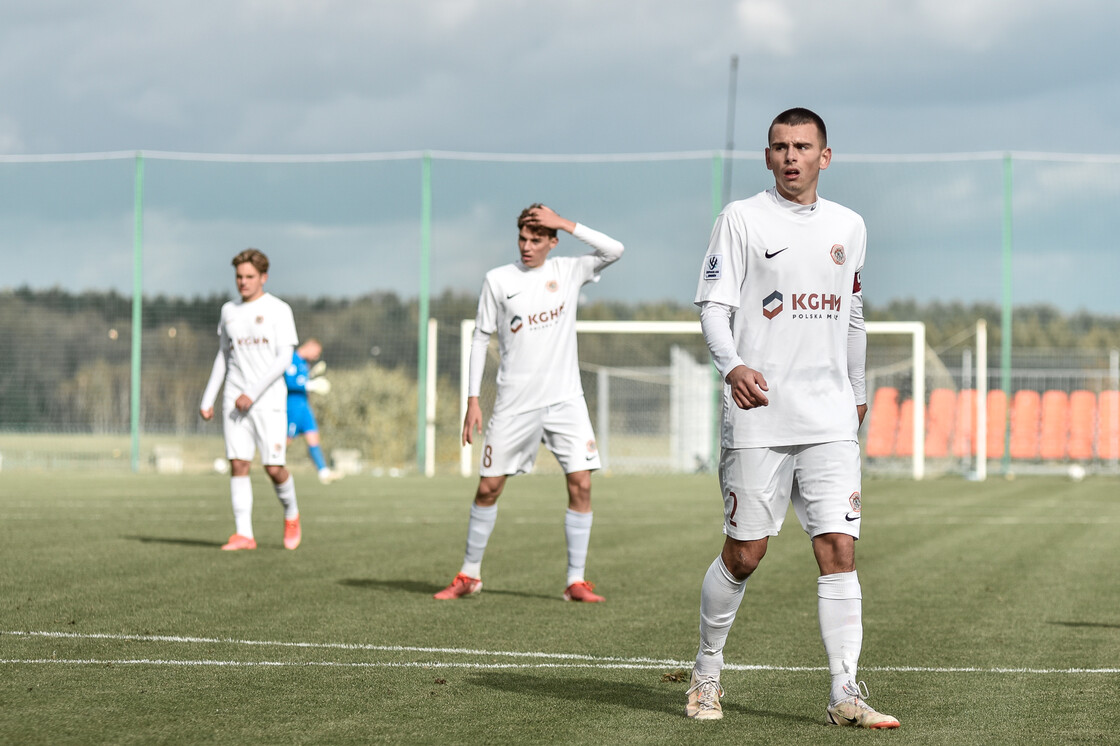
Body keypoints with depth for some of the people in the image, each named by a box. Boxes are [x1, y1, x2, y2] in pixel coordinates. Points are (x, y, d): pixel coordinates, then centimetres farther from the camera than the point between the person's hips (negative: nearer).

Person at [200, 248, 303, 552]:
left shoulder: (279, 310, -2)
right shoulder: (229, 311, 13)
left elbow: (284, 358, -9)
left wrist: (253, 393, -17)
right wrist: (207, 399, 16)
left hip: (269, 401, -4)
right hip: (234, 401, 4)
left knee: (274, 468, -7)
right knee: (238, 465, -5)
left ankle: (291, 515, 21)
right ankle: (243, 534, -4)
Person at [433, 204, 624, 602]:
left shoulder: (569, 272, 4)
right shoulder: (498, 280, 2)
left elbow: (613, 250, -10)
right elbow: (481, 338, 6)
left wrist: (565, 223, -14)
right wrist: (472, 399, 0)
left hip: (565, 398, 0)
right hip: (515, 402, 0)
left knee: (581, 483, -9)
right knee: (488, 487, 3)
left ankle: (576, 581, -2)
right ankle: (470, 574, 18)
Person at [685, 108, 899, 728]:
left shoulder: (849, 227, 14)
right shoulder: (742, 219, 0)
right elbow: (714, 304, -6)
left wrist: (857, 391, 28)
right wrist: (732, 365, -23)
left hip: (831, 421, 4)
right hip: (758, 414, -3)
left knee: (839, 548, -5)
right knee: (744, 553, 0)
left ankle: (845, 695, -6)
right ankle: (707, 672, 21)